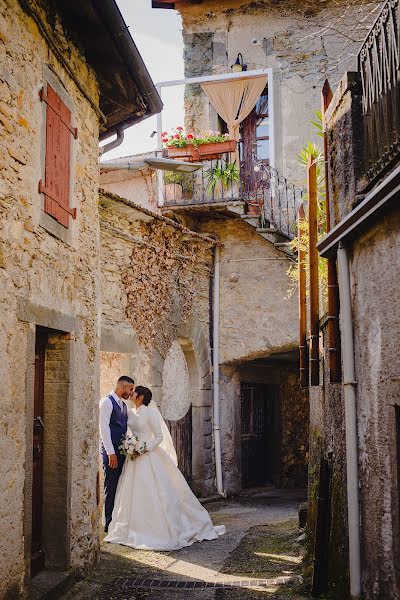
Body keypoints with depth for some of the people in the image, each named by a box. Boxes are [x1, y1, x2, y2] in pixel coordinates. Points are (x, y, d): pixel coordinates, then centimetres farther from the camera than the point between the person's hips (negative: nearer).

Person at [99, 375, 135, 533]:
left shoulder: (124, 405, 18)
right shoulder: (107, 402, -8)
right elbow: (104, 427, -15)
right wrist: (111, 453, -19)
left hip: (122, 450, 8)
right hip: (111, 451, -8)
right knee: (111, 488, -2)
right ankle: (109, 523, 6)